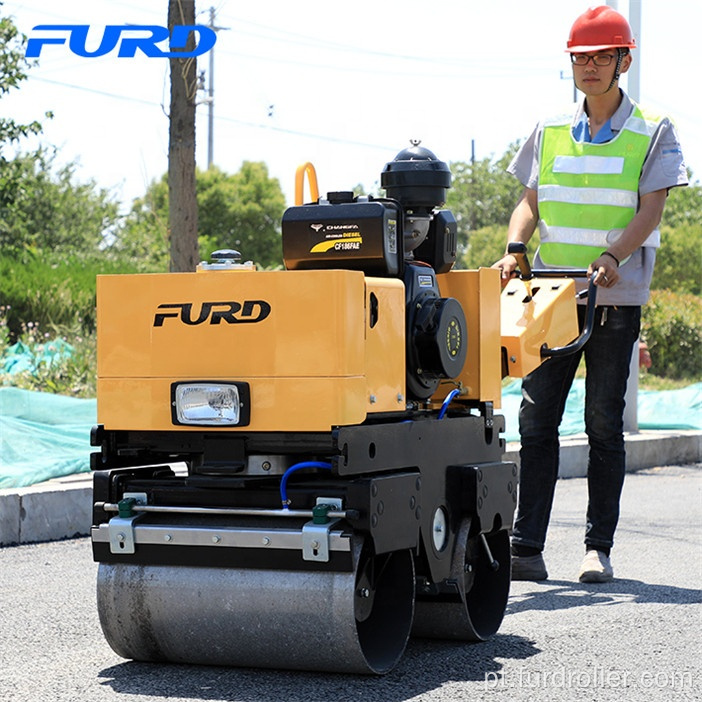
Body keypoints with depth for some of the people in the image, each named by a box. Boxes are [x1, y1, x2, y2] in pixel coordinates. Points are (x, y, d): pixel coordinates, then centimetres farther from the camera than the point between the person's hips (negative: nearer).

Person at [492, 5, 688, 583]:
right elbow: (530, 203, 12)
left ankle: (599, 549, 7)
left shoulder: (653, 134, 4)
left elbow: (650, 210, -6)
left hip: (615, 298, -3)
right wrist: (515, 248, -8)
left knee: (605, 423, 0)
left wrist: (612, 256, -24)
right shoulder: (549, 132, 14)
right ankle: (527, 549, 0)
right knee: (537, 420, -2)